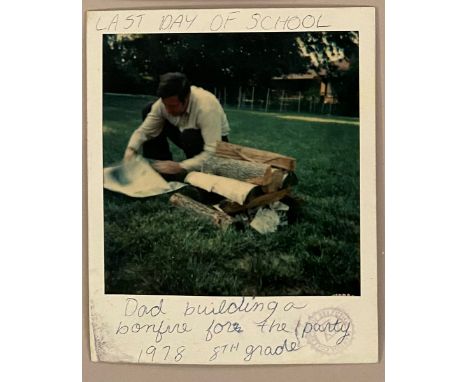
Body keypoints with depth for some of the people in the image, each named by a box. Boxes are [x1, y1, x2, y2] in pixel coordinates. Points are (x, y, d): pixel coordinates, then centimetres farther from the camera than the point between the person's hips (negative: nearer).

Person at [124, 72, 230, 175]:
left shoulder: (206, 106, -37)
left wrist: (180, 167, -46)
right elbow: (144, 130, -14)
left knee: (190, 136, -38)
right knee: (148, 111, -7)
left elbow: (213, 153, -41)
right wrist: (130, 150, -32)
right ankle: (156, 167, 0)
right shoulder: (167, 102, -20)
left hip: (214, 146, -5)